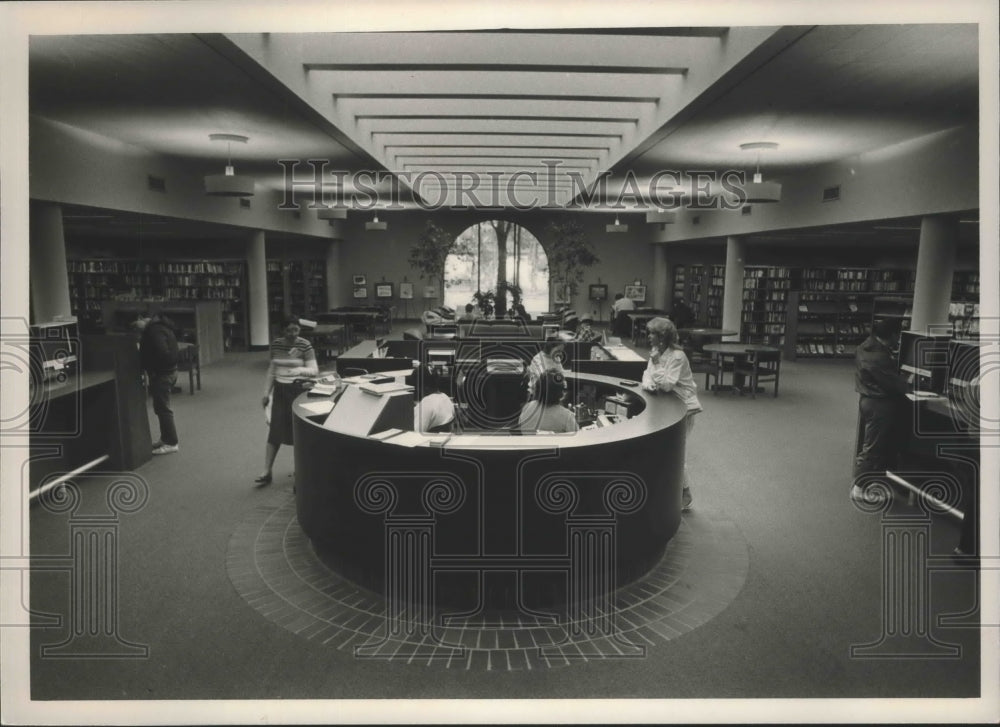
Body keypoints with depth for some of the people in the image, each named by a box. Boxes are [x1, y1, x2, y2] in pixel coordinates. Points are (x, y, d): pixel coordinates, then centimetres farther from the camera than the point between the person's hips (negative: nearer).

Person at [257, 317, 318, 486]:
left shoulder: (305, 345, -10)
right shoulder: (276, 344, 3)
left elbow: (314, 370, -12)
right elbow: (272, 370, 11)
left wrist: (300, 370, -32)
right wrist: (267, 392, 8)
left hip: (298, 390, -3)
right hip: (280, 390, 4)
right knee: (275, 431, 1)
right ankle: (266, 472, 3)